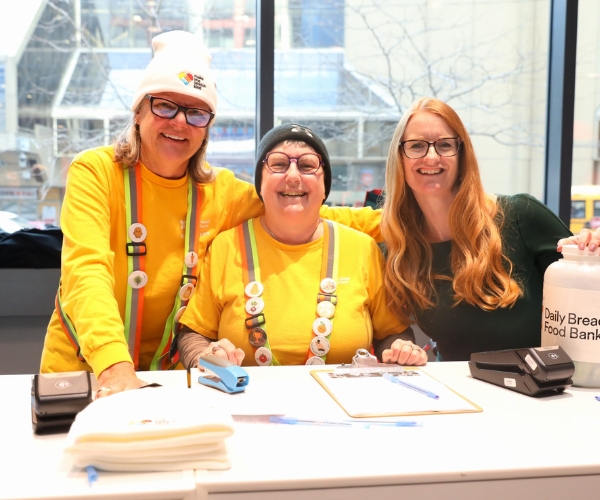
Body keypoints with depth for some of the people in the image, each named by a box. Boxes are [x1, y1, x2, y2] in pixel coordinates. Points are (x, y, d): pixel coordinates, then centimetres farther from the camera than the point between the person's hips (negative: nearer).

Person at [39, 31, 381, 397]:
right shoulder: (96, 171, -9)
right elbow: (87, 270, -22)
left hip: (167, 371, 3)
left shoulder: (221, 191, 1)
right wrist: (115, 366, -36)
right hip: (83, 370, -3)